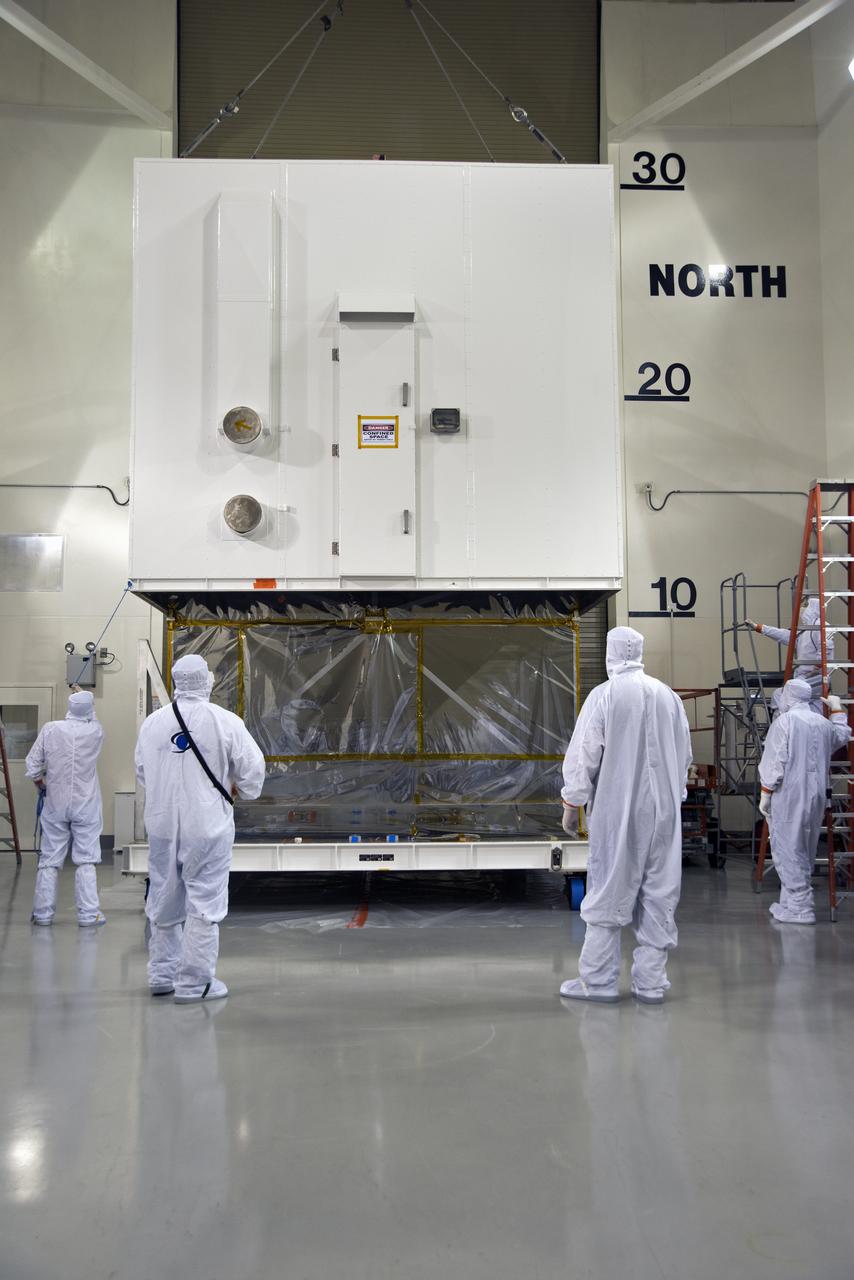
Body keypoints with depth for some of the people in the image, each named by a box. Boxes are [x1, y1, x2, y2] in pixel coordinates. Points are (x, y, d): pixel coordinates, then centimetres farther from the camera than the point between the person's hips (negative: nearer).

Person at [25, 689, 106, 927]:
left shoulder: (50, 729, -8)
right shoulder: (95, 732, -8)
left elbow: (32, 764, -4)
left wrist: (40, 783, 15)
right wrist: (85, 702, 32)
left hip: (55, 804, 1)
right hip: (86, 806, -1)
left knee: (49, 860, 9)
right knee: (85, 860, 3)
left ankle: (43, 912, 15)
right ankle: (88, 913, 1)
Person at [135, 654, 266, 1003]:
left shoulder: (152, 722, 1)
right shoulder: (224, 721, -11)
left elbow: (142, 771, 13)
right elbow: (253, 767, -7)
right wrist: (240, 789, 14)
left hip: (162, 826, 4)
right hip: (207, 826, -4)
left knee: (164, 901, 16)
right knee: (203, 905, 4)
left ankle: (162, 974, 27)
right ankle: (194, 982, 8)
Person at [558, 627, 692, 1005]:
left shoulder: (603, 696, -10)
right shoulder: (669, 696, 5)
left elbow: (583, 756, -8)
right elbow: (684, 756, 12)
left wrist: (571, 805, 1)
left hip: (616, 809, -4)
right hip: (663, 809, 4)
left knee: (608, 893, 4)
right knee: (658, 895, 9)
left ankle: (598, 980, 10)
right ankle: (651, 981, 13)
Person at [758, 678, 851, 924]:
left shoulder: (785, 721, -10)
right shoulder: (823, 723, 10)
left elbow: (775, 761, -13)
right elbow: (842, 736, 32)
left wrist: (765, 792, -6)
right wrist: (837, 710, 45)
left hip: (789, 795, -7)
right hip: (815, 796, 7)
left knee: (788, 850, -4)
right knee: (804, 852, 14)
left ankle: (799, 908, -7)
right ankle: (794, 901, 20)